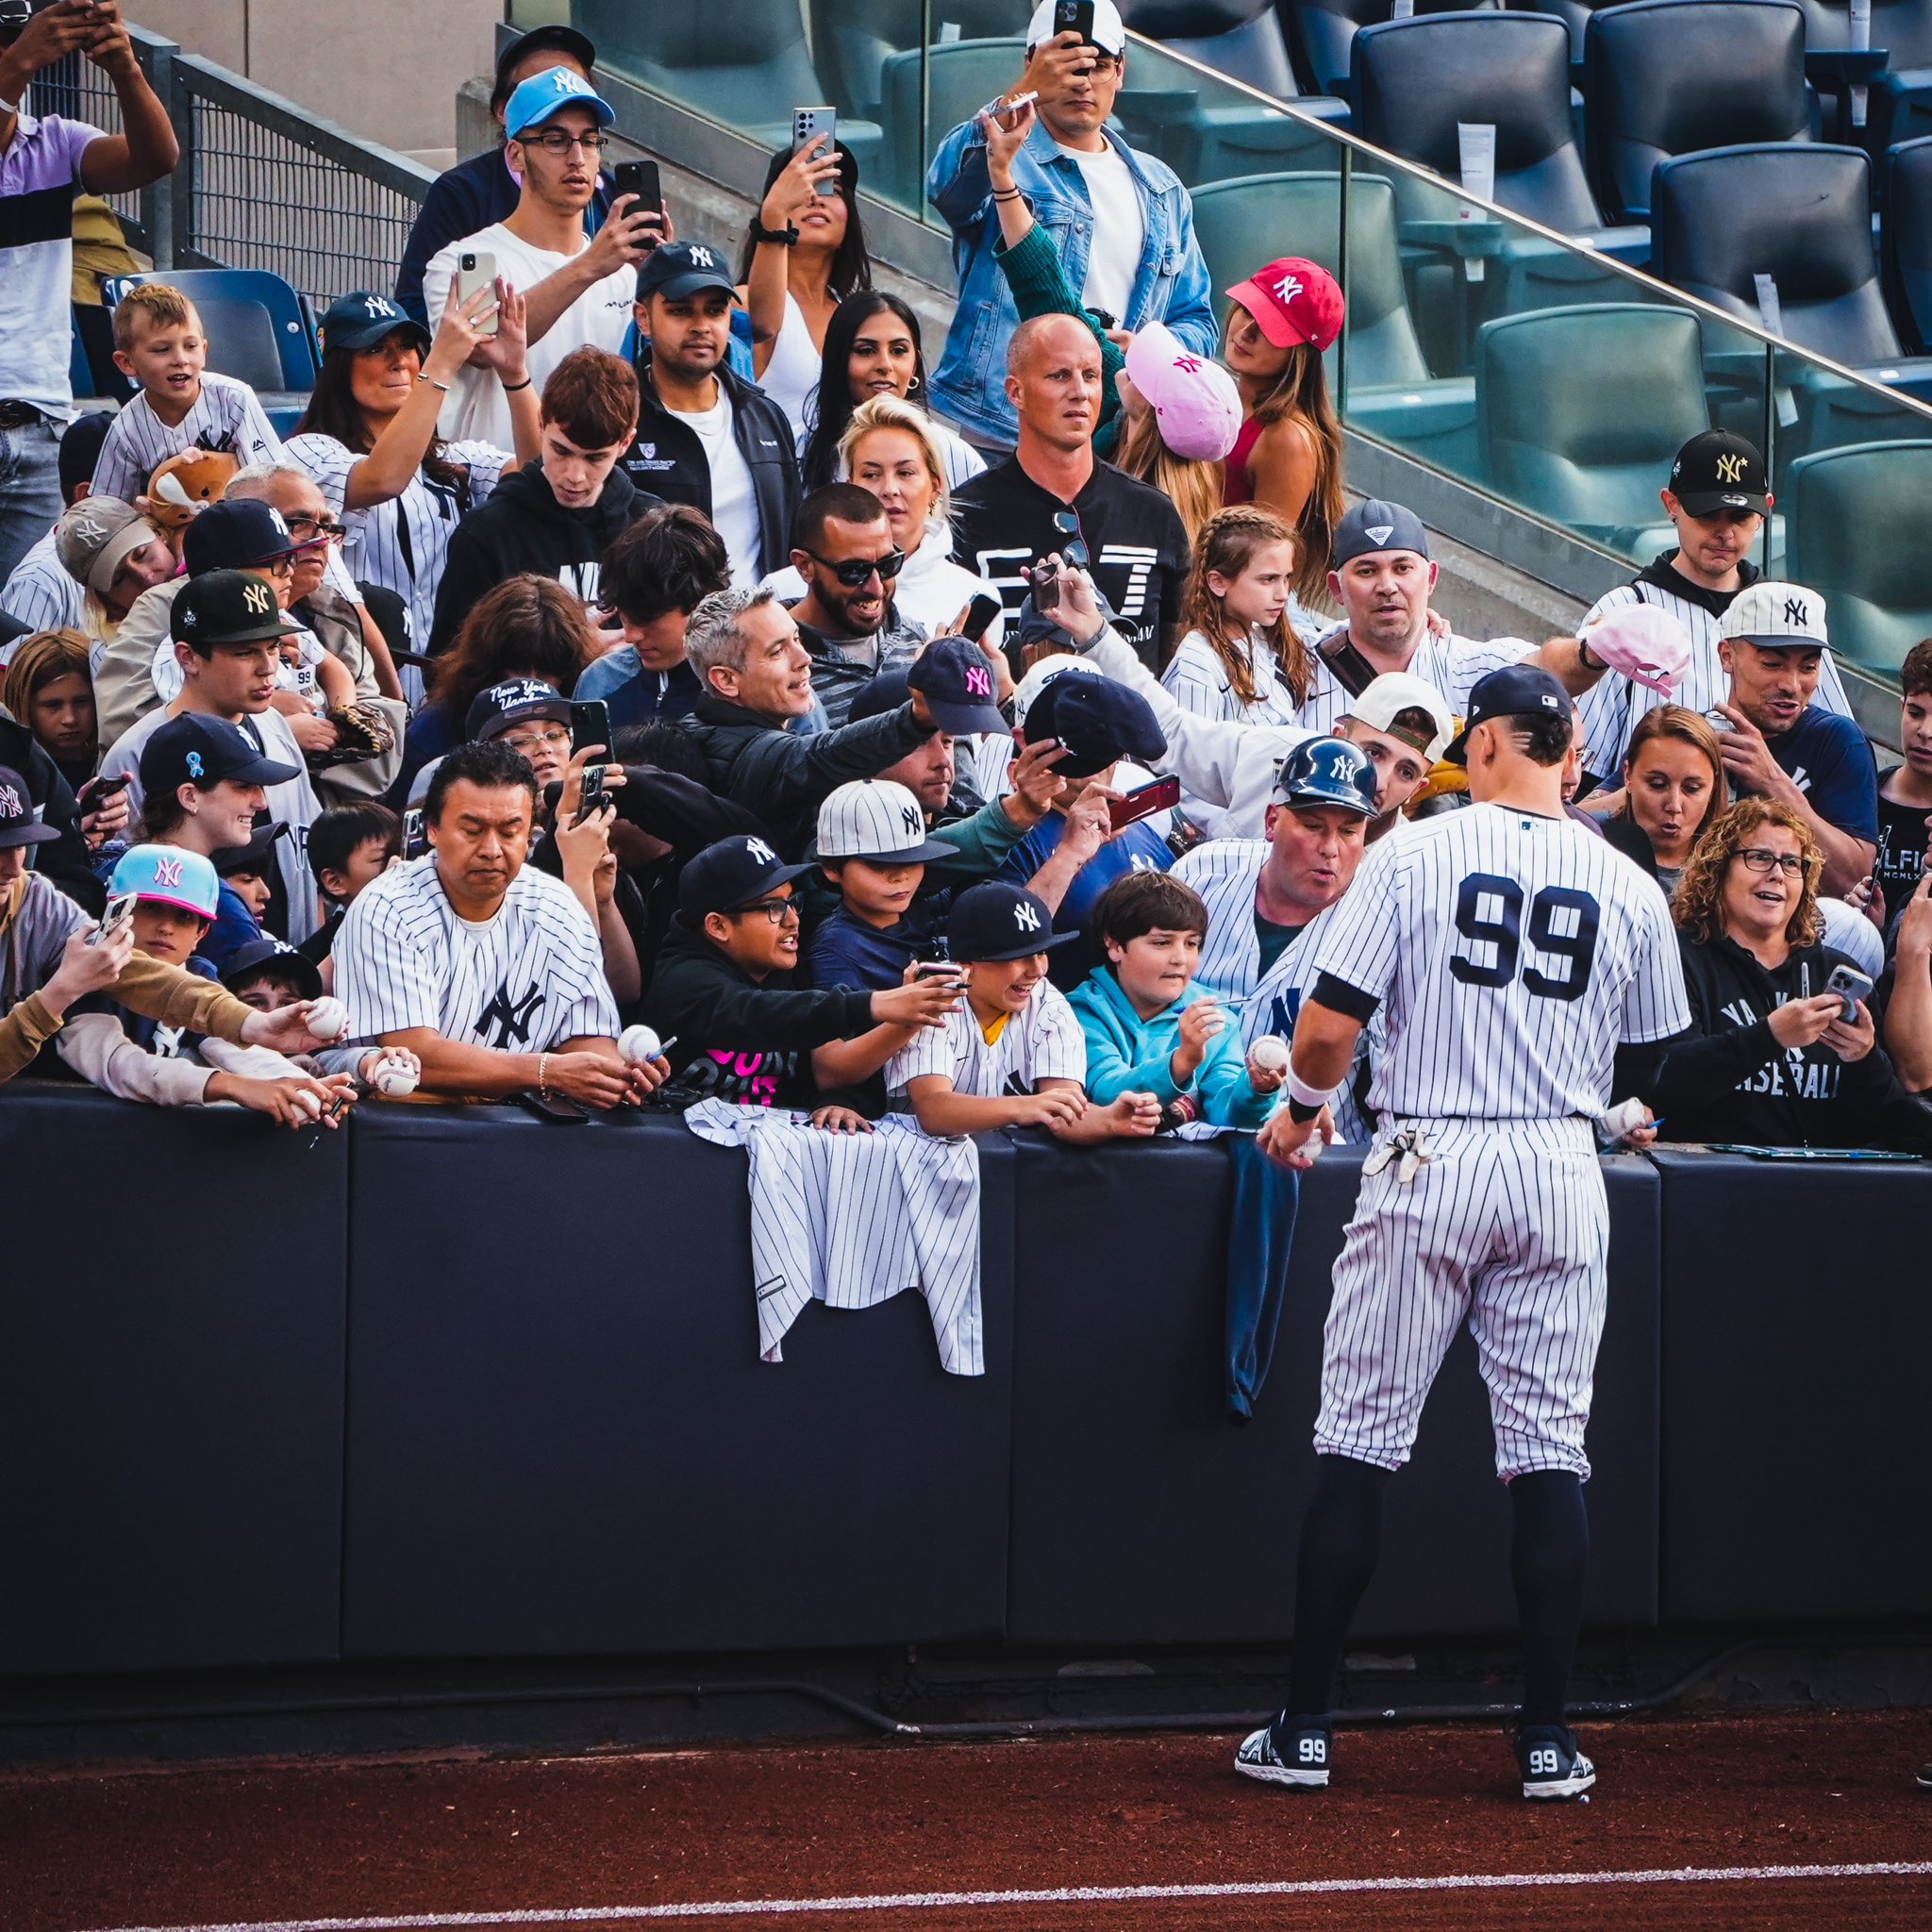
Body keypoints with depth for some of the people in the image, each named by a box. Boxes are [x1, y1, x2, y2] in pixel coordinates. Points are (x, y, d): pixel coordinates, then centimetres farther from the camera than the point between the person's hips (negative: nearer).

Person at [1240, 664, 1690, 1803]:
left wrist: (1303, 1109, 14)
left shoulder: (1415, 854, -4)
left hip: (1428, 1163, -2)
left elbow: (1331, 1025, -6)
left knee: (1361, 1440, 4)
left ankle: (1305, 1728, 5)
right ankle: (1549, 1739, 3)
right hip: (1562, 1169, 2)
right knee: (1551, 1453, 6)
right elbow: (1661, 1062, 13)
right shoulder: (1628, 886, 4)